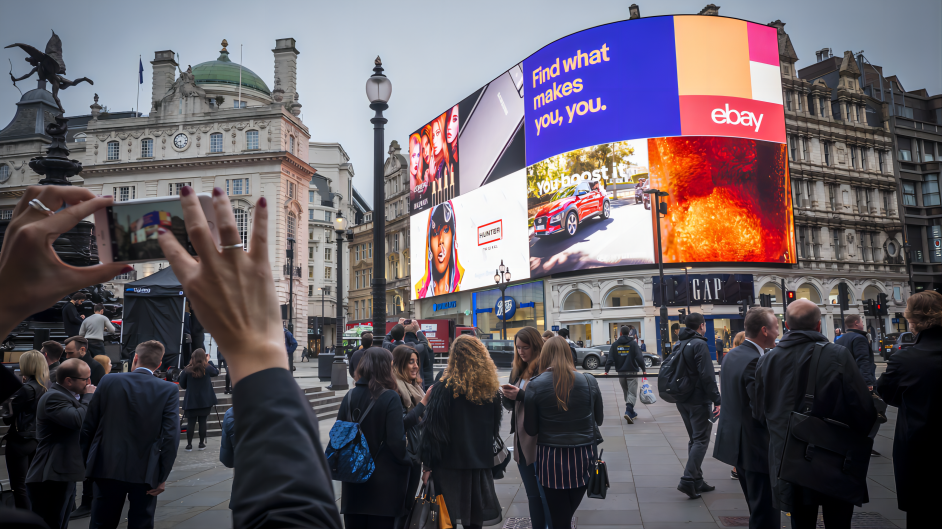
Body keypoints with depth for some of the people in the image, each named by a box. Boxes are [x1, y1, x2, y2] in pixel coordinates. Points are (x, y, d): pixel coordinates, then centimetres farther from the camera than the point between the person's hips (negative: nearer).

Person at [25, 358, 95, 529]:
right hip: (51, 478, -11)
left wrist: (86, 398, 7)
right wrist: (88, 396, -16)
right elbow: (79, 420, -32)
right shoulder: (54, 397, -17)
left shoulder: (68, 395, 15)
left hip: (63, 476, 11)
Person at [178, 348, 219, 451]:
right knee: (202, 421, 6)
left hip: (191, 401, 0)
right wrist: (209, 361, 18)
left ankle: (189, 445, 6)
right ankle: (202, 443, 11)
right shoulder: (208, 369, -7)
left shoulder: (187, 371, -7)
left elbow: (182, 386, 2)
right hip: (205, 401, 0)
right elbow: (216, 372, 15)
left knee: (191, 422, 5)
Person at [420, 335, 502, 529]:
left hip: (450, 462, -4)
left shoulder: (445, 386, -13)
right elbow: (495, 427, 10)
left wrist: (428, 464, -7)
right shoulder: (490, 387, 1)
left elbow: (433, 429, -12)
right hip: (481, 462, 4)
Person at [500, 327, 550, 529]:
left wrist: (521, 395, -21)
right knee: (532, 494, 17)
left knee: (545, 494, -1)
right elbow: (511, 405, 16)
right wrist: (506, 396, -6)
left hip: (540, 441, -7)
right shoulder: (517, 370, 12)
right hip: (521, 440, 7)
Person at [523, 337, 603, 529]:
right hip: (583, 457, 2)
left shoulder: (535, 385, -10)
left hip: (551, 459, -1)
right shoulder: (589, 382, -5)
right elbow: (598, 420, 7)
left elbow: (531, 430, -5)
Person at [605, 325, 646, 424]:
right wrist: (643, 370, -3)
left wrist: (606, 370, 3)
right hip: (632, 372, -3)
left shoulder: (615, 344, 4)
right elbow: (639, 358, -10)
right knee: (632, 393, -5)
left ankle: (631, 412, 25)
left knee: (626, 393, 18)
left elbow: (610, 358, 0)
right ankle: (628, 412, -24)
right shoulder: (633, 343, -4)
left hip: (620, 372, 3)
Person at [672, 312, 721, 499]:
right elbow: (707, 375, -19)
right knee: (701, 440, -4)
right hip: (698, 400, -8)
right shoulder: (699, 344, -13)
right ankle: (688, 480, -11)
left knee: (694, 438, 15)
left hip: (682, 400, 8)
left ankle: (697, 480, 19)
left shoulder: (679, 345, 14)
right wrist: (717, 400, -17)